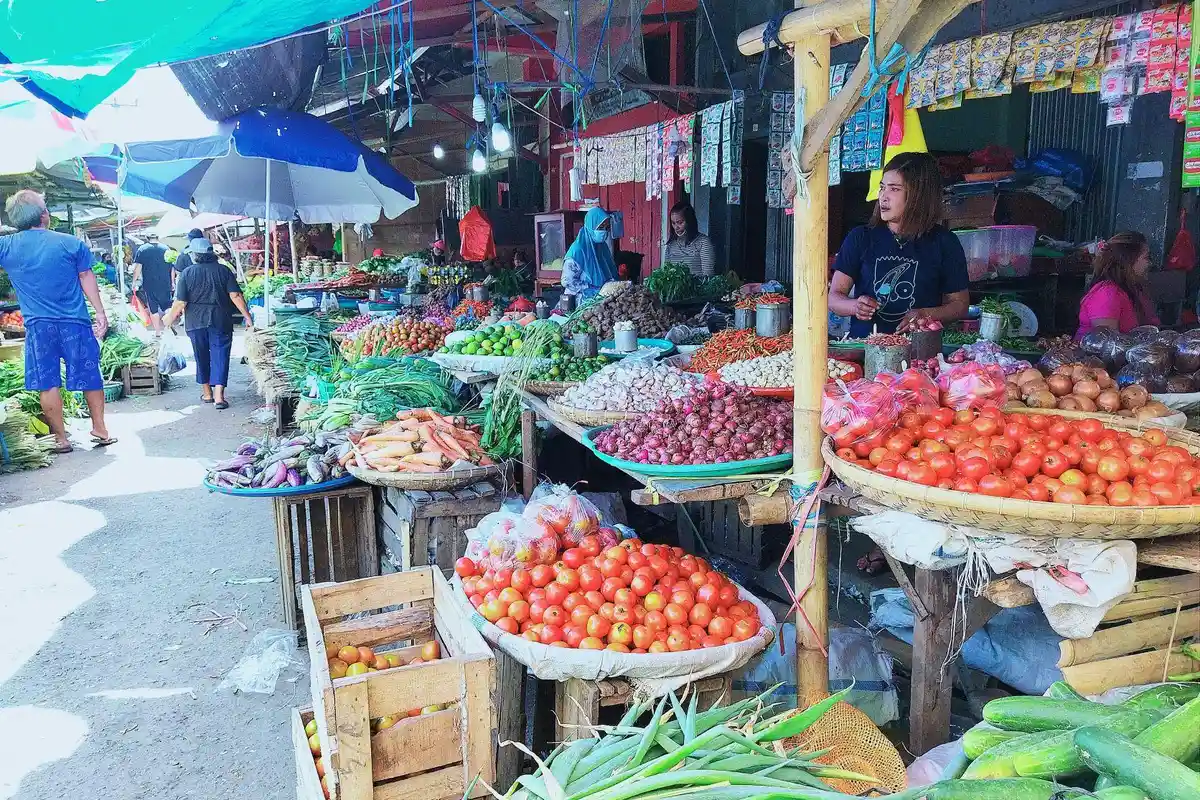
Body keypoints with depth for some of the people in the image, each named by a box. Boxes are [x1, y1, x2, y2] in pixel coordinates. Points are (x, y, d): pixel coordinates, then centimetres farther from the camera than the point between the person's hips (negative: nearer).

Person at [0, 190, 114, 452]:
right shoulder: (71, 243, -4)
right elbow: (87, 278, 1)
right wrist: (100, 313, 5)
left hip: (38, 325, 1)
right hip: (75, 322, 0)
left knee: (47, 383, 7)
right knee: (90, 376, 10)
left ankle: (61, 438, 11)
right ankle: (100, 430, 18)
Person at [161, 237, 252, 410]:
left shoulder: (187, 273, -3)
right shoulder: (223, 270, -2)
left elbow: (180, 303, -6)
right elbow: (236, 296, -8)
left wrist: (169, 319, 8)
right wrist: (247, 316, -2)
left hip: (195, 322, 1)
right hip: (220, 321, 0)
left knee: (202, 357, 15)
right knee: (220, 356, 0)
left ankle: (207, 393, 25)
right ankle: (219, 395, -9)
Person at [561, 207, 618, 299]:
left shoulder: (603, 246, 10)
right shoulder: (577, 250, -12)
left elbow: (612, 273, 22)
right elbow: (568, 282, -14)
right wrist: (596, 291, -16)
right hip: (583, 299, -7)